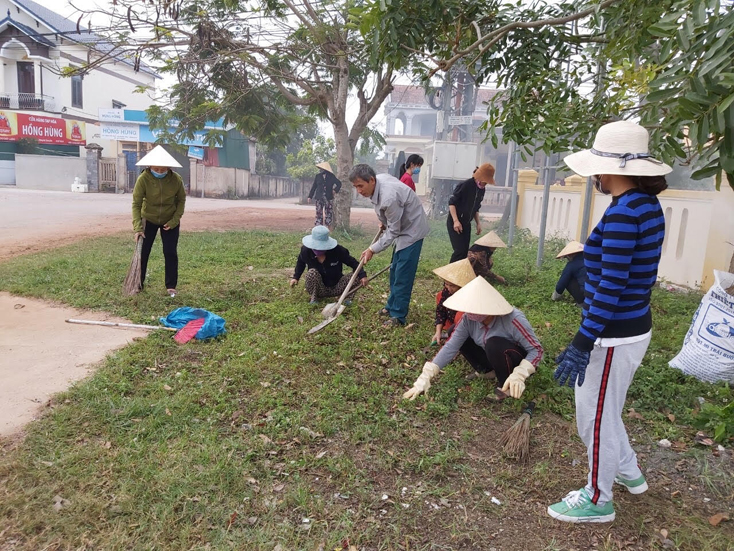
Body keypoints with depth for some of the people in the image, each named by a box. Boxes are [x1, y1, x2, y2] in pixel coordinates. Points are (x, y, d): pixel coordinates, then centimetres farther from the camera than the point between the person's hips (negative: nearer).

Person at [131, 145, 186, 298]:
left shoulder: (176, 179, -20)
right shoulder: (143, 179, -24)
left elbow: (181, 200, -7)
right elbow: (136, 204, -22)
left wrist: (174, 220, -16)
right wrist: (138, 227, -29)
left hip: (170, 221, 0)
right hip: (148, 219, 0)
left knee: (170, 253, 0)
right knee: (143, 252, 3)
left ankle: (171, 286, 11)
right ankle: (137, 284, 18)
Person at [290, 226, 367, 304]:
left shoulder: (338, 250, -20)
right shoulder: (306, 251, -15)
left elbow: (352, 262, -14)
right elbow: (300, 262, 9)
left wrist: (362, 275, -27)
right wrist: (295, 277, 2)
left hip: (335, 288, 0)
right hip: (320, 290, 0)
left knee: (355, 277, -24)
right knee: (312, 272, -32)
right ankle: (314, 298, -12)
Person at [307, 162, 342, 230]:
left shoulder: (331, 176, 1)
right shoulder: (318, 176, 5)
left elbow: (339, 184, 9)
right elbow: (314, 187, 9)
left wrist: (335, 190, -3)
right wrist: (310, 196, 7)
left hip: (328, 198, -1)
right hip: (319, 198, 1)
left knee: (329, 214, 0)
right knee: (319, 213, 0)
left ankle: (330, 229, 6)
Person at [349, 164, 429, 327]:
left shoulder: (389, 198, -36)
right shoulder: (379, 179, -8)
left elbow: (392, 232, -25)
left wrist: (372, 249, -20)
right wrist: (383, 221, 17)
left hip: (413, 229, -10)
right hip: (402, 227, 10)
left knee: (403, 274, -9)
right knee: (395, 270, 17)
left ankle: (398, 316, -1)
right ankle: (392, 306, 30)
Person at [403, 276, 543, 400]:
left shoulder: (512, 320, -33)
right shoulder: (468, 319, -18)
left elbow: (537, 350, -27)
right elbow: (450, 347, -19)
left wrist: (518, 376, -43)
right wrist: (425, 378, -26)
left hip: (518, 361, -5)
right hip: (495, 358, 5)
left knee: (494, 344, -35)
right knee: (461, 338, -10)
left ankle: (507, 387, -11)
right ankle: (486, 371, 6)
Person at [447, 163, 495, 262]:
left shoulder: (481, 190, 6)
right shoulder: (465, 185, -16)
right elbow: (452, 202, -15)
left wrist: (478, 223, 9)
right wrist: (456, 221, -21)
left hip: (466, 224, 7)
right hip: (455, 223, -7)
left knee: (465, 251, 5)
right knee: (460, 250, -14)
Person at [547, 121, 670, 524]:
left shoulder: (622, 214, -23)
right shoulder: (648, 205, 6)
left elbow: (610, 289, -25)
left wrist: (582, 345, -22)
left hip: (613, 335, -9)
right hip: (633, 326, 9)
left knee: (595, 418, 10)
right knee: (602, 410, 28)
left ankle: (597, 500, 30)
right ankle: (629, 472, 48)